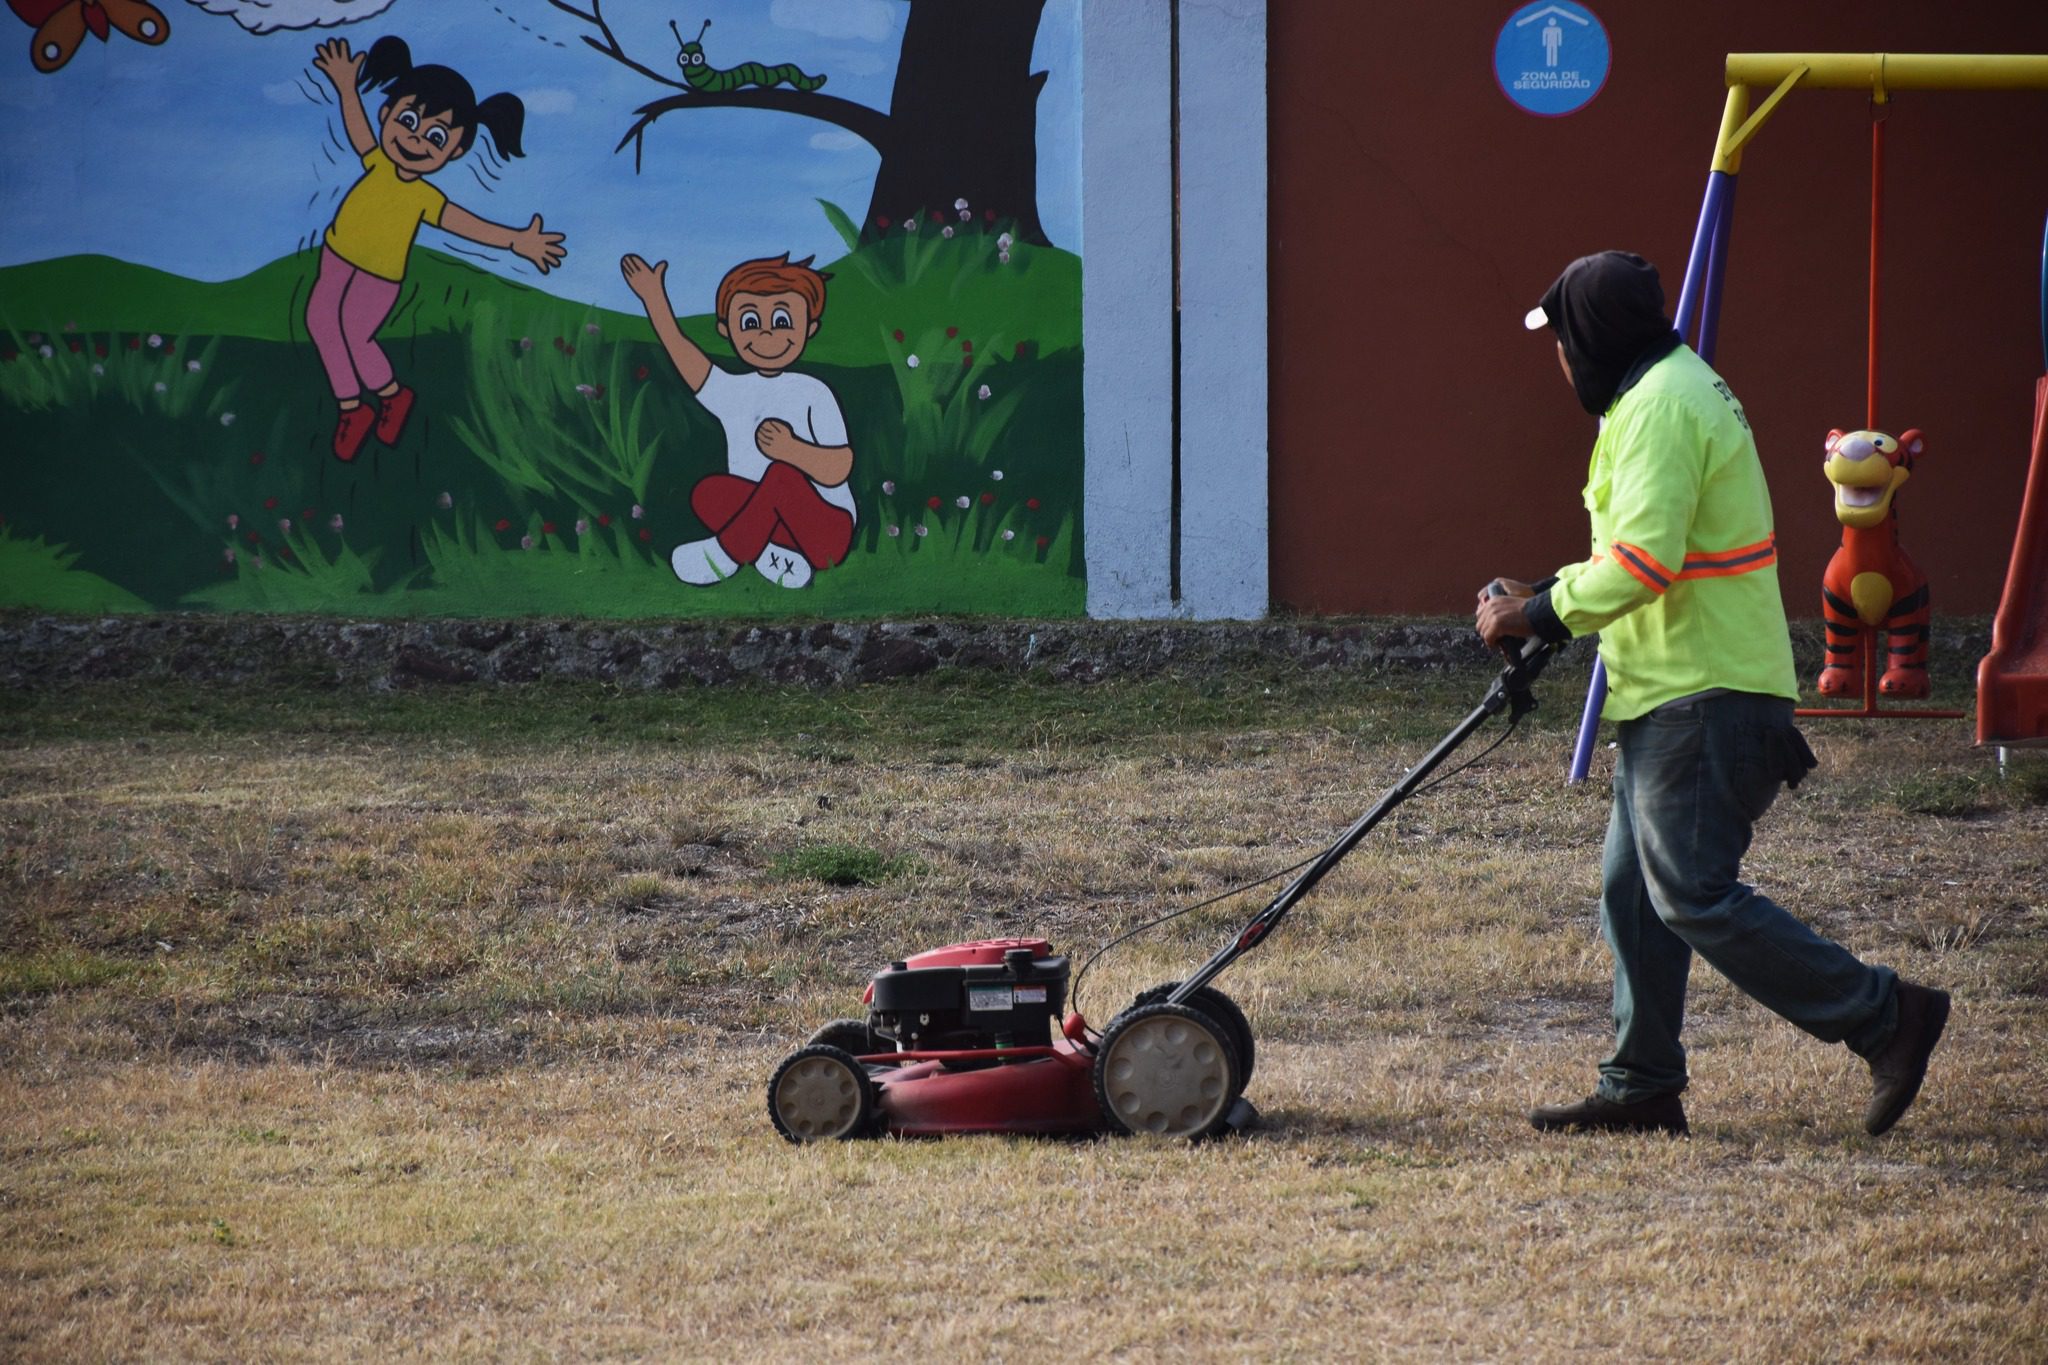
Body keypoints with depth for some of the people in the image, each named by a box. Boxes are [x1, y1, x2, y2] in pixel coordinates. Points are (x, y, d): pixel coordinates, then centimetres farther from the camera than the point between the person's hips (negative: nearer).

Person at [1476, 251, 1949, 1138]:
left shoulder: (1659, 406, -16)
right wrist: (1553, 596, 14)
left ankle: (1886, 1017, -9)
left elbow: (1644, 562, -25)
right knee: (1634, 891, 12)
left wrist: (1536, 616, -14)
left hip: (1702, 701, -11)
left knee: (1695, 898, -10)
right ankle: (1642, 1085, 17)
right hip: (1671, 698, 11)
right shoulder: (1680, 386, 18)